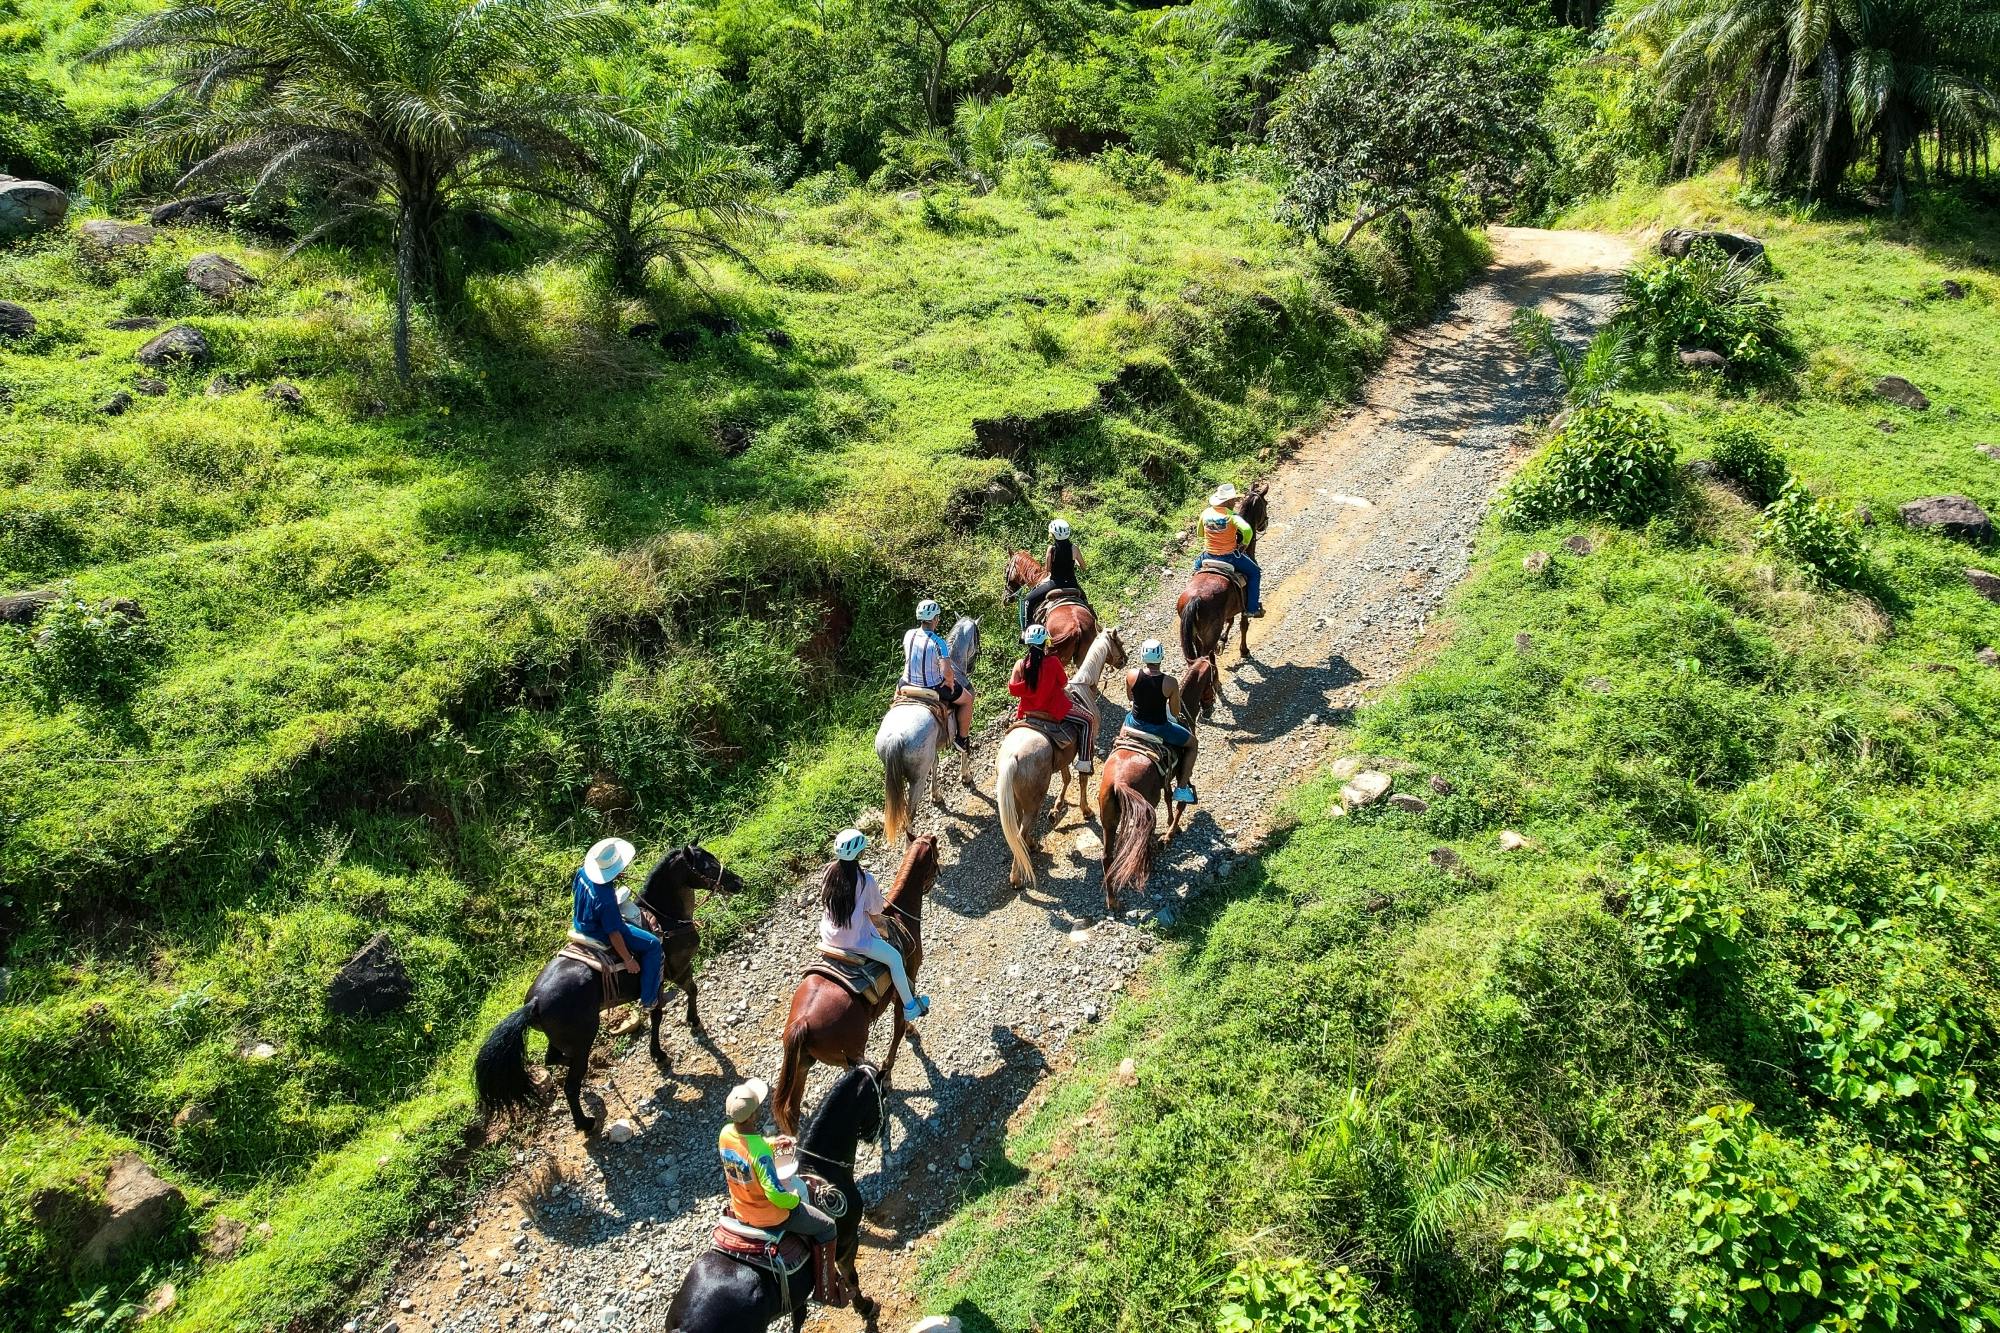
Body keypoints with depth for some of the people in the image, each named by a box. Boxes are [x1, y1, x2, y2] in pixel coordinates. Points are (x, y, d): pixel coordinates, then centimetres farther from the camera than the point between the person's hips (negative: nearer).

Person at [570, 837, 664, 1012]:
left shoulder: (582, 872, -15)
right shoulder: (606, 898, -37)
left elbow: (575, 894, 8)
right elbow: (614, 934, -29)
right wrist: (629, 960, -19)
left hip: (580, 925, 9)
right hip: (600, 936, -9)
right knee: (653, 945, -2)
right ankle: (649, 999, 8)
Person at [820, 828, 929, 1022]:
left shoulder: (829, 871, -6)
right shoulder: (866, 880, -21)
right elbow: (875, 916, -11)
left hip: (829, 936, 7)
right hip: (856, 940, -6)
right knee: (895, 958, 12)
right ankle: (910, 1007, 22)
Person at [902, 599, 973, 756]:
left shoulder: (908, 635, -8)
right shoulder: (938, 642, -25)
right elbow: (947, 672, -31)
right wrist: (950, 684, -10)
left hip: (909, 683, 5)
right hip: (933, 688, -5)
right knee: (967, 699, 18)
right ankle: (962, 739, 27)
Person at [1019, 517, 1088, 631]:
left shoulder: (1052, 548, -12)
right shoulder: (1073, 548, -4)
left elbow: (1047, 569, -6)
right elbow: (1083, 567, 7)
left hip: (1055, 582, -4)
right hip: (1071, 583, 4)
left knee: (1028, 600, 10)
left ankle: (1026, 629, 4)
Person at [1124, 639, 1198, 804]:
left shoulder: (1132, 675, -16)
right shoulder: (1170, 683, -22)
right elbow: (1175, 713, -10)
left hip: (1136, 724, 3)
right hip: (1159, 728, -3)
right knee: (1191, 743, 22)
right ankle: (1182, 788, 20)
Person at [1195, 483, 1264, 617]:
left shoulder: (1205, 513, -2)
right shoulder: (1232, 515, -18)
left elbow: (1200, 534, 12)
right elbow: (1247, 530, -32)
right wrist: (1244, 544, -13)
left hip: (1209, 556, 5)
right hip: (1229, 557, -4)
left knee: (1197, 563, 39)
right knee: (1255, 573, 15)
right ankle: (1252, 608, 13)